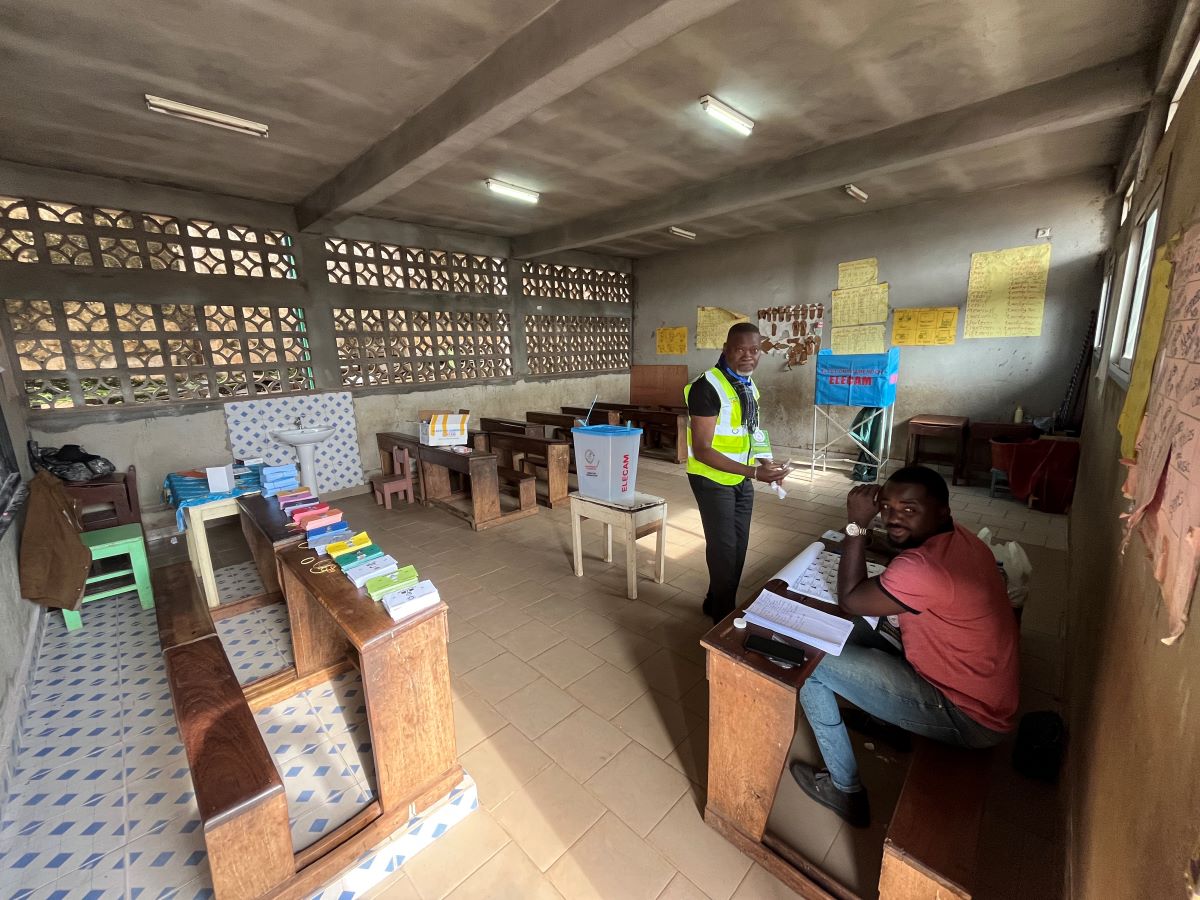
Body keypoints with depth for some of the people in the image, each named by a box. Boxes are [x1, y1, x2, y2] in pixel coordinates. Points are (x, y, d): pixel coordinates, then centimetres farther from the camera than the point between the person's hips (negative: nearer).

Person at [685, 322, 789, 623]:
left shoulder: (749, 385, 5)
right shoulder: (707, 387, -22)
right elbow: (702, 450, -26)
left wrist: (764, 466, 1)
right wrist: (754, 472, -30)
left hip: (741, 479, 8)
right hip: (714, 480, -8)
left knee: (738, 546, 17)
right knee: (724, 549, 3)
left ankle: (717, 603, 37)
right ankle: (724, 617, 25)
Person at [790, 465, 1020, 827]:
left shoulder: (924, 566, -34)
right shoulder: (961, 539, -3)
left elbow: (849, 600, -20)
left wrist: (857, 525, -22)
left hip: (967, 718, -9)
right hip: (984, 694, 9)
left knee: (813, 666, -12)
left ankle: (845, 790, 7)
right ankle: (886, 719, 33)